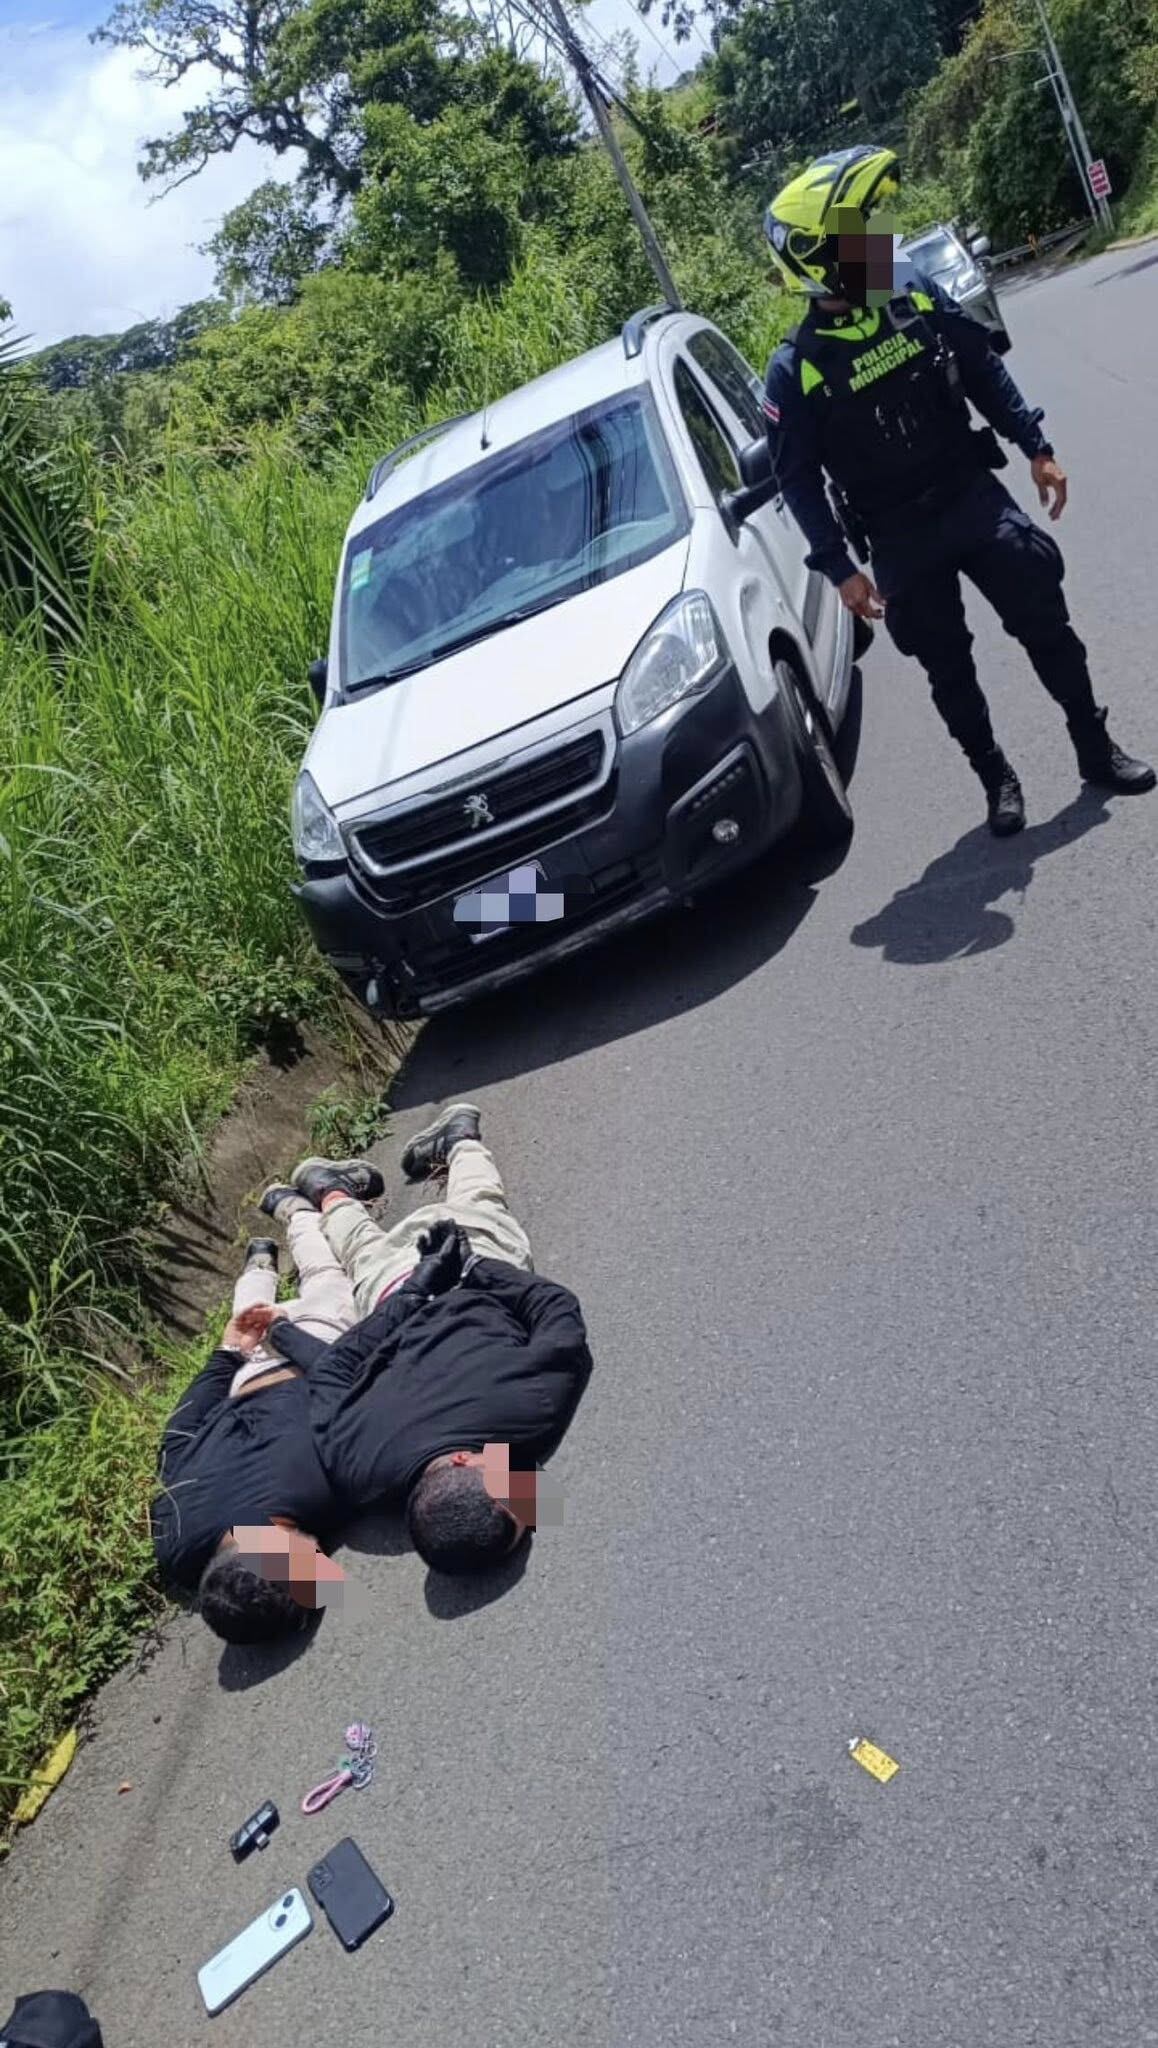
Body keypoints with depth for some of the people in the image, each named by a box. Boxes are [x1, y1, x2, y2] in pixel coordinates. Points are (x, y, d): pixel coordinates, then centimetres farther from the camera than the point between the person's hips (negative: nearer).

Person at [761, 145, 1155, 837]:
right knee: (950, 670, 7)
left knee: (1047, 628, 5)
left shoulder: (917, 298, 0)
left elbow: (986, 373, 9)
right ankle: (997, 778, 25)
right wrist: (841, 569, -12)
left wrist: (1037, 449, 6)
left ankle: (1096, 748, 22)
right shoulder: (796, 370, -11)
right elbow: (799, 480, -9)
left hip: (978, 499, 3)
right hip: (901, 542, -3)